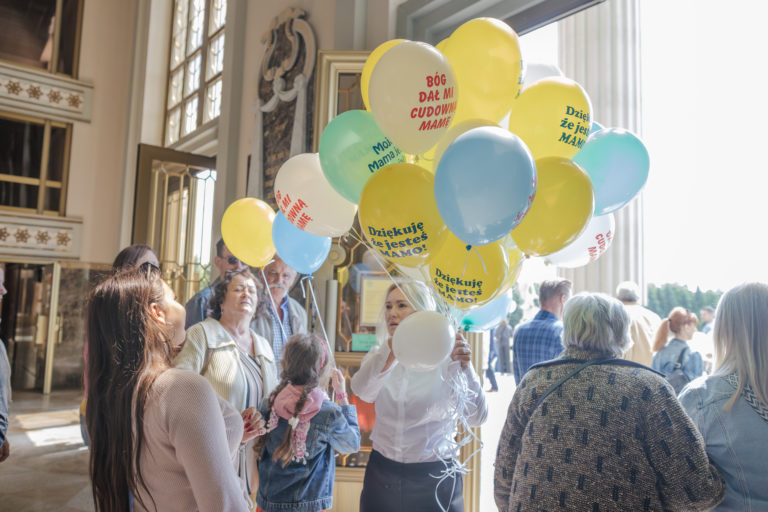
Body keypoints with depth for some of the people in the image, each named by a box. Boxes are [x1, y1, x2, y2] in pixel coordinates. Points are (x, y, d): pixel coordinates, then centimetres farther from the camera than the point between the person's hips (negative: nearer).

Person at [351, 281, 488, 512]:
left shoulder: (445, 357, -10)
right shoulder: (379, 355, 0)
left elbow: (476, 417, -20)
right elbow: (362, 390, -22)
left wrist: (465, 367, -36)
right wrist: (393, 346, -38)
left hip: (434, 478, -2)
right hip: (383, 474, 3)